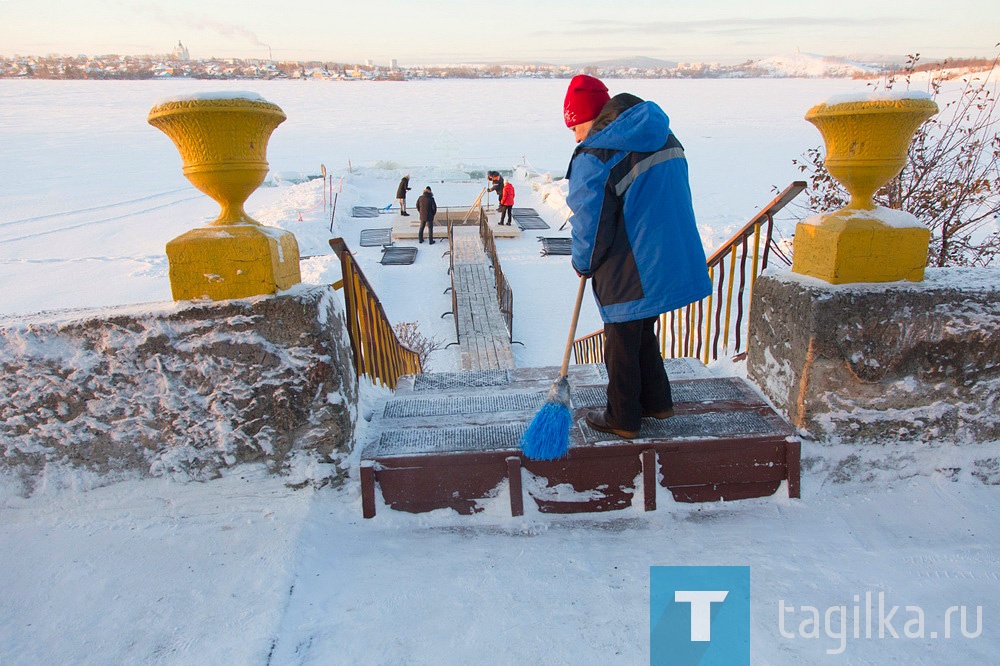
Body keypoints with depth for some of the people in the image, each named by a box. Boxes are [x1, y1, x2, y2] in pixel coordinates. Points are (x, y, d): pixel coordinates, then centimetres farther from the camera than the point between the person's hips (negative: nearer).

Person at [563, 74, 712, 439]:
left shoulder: (594, 156, -19)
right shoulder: (664, 138, 8)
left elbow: (589, 221, -17)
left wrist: (583, 264, 1)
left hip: (630, 274, -8)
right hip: (672, 262, 8)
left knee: (621, 345, 9)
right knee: (643, 334, 25)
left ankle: (622, 419, 24)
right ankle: (657, 401, 38)